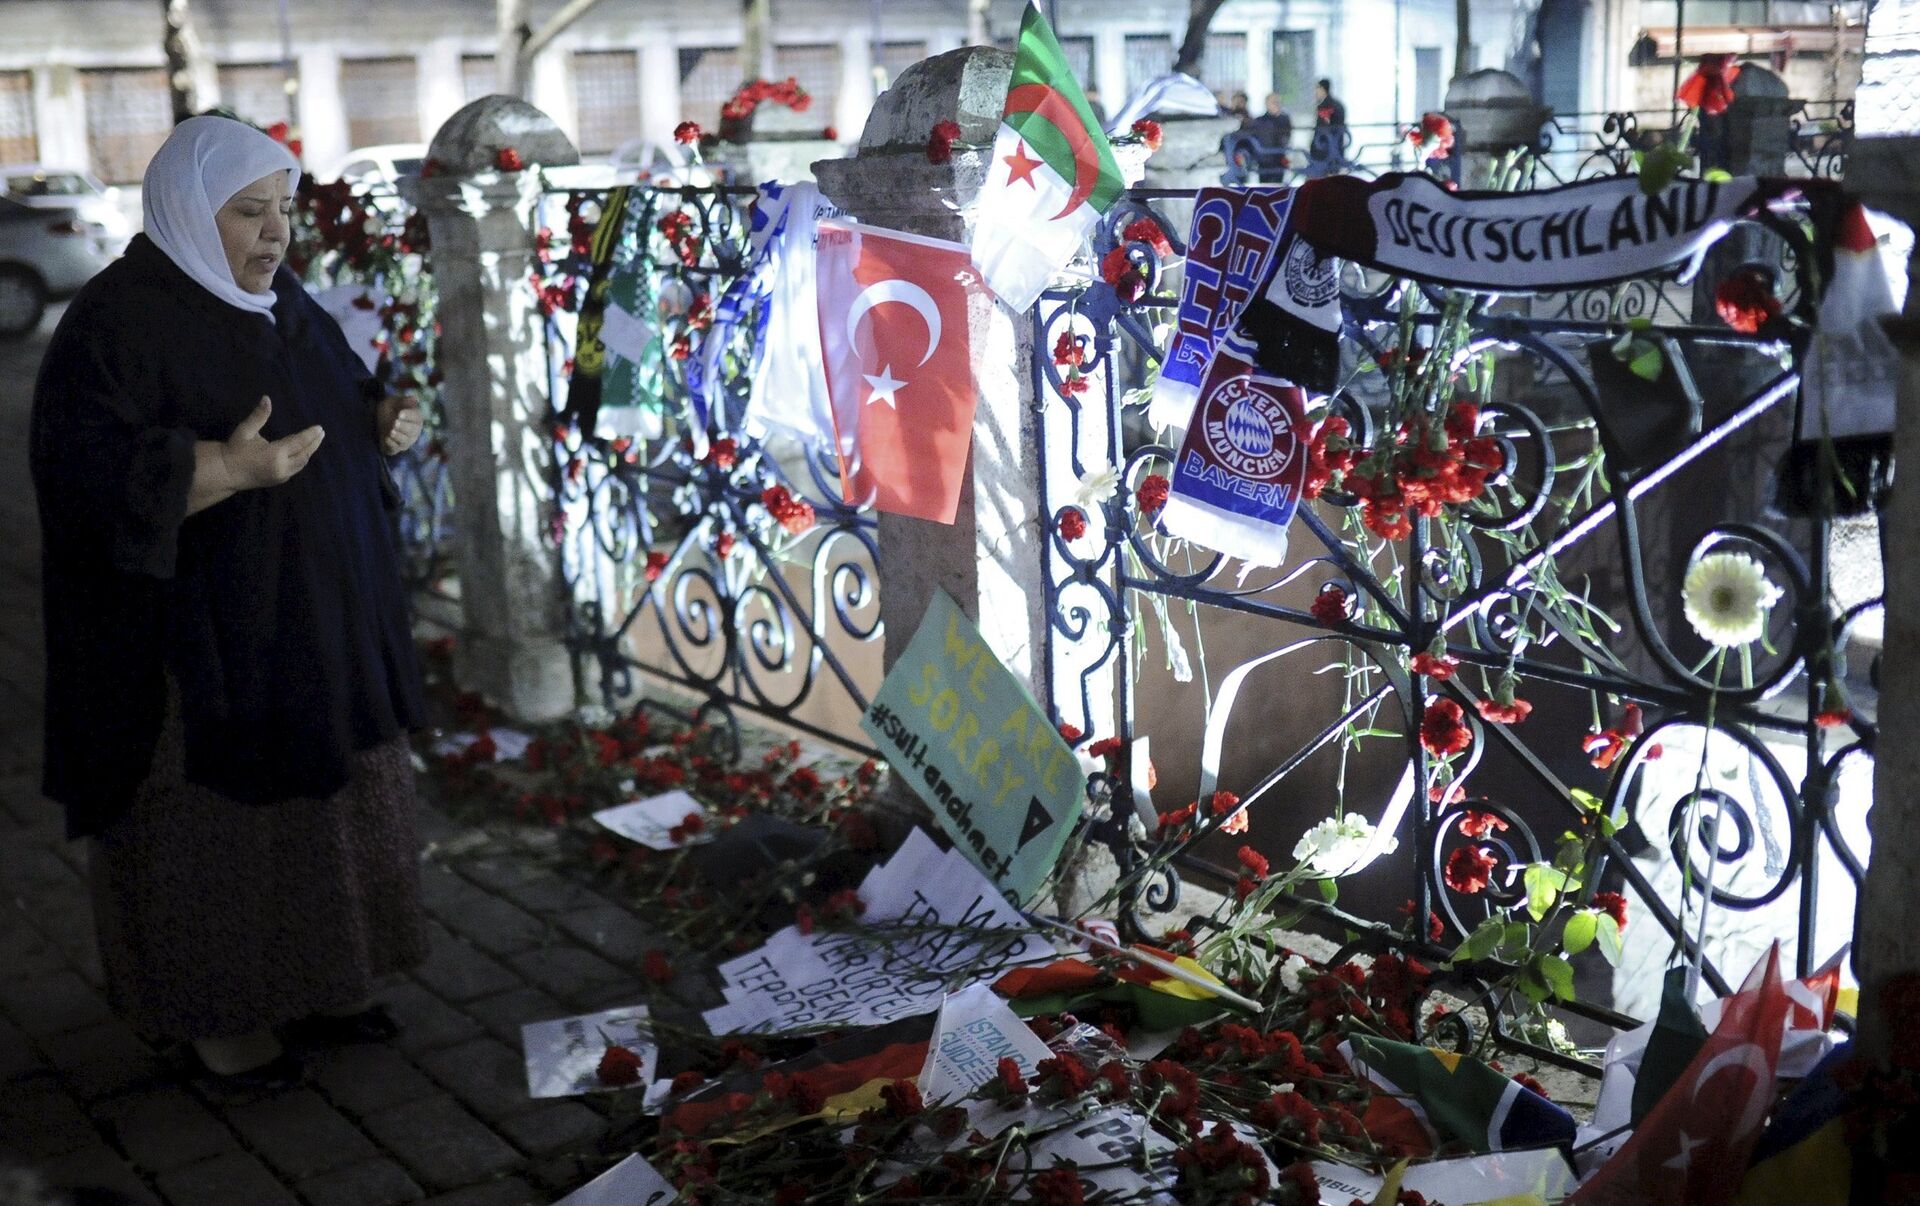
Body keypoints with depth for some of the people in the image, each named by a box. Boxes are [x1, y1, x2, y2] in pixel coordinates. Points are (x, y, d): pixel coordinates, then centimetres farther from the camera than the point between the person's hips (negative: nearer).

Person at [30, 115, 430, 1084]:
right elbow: (88, 468, -25)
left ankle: (306, 982, 32)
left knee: (321, 801, 16)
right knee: (210, 821, 4)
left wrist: (382, 419, -1)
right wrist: (228, 468, -37)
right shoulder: (117, 321, -16)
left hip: (313, 627, 9)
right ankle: (213, 1011, 20)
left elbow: (336, 399, 22)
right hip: (200, 637, -8)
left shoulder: (281, 302, 9)